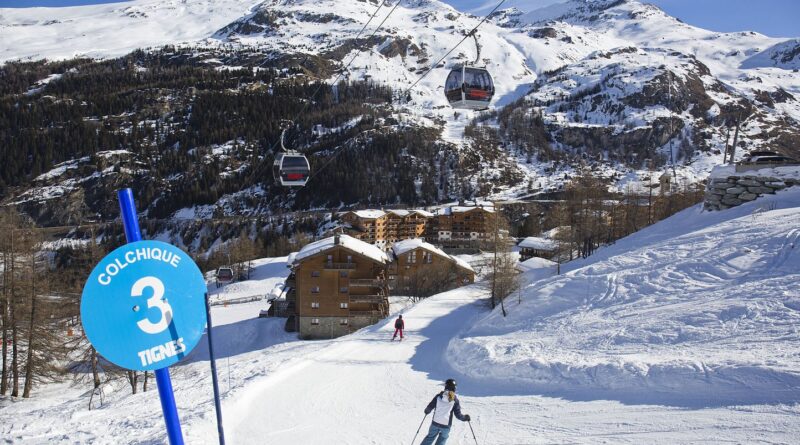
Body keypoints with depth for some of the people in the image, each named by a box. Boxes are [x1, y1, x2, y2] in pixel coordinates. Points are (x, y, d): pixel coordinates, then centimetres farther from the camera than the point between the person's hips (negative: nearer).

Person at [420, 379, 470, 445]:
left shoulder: (439, 396, -2)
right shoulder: (455, 400, -5)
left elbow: (430, 407, 2)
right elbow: (458, 415, -4)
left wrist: (426, 411, 24)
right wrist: (465, 418, 15)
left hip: (435, 423, 2)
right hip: (446, 426, -2)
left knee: (430, 437, 21)